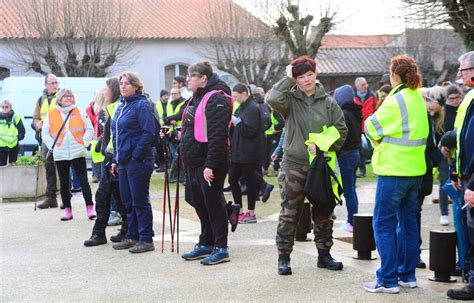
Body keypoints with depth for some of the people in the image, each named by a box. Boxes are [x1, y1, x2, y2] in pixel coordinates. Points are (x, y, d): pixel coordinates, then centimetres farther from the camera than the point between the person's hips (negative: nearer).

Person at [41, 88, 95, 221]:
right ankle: (67, 210, 14)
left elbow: (89, 129, 5)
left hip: (78, 152, -1)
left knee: (83, 180, -4)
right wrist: (52, 146, -2)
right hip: (60, 154, 1)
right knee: (64, 183, 7)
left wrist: (84, 142, -4)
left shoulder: (79, 112, 4)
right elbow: (45, 133, 8)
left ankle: (90, 208, -1)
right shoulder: (51, 114, 5)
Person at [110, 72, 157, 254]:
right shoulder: (121, 107, 16)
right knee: (127, 201, 13)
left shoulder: (142, 105, -10)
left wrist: (136, 155, -18)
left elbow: (149, 133, -17)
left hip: (138, 162, -9)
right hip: (123, 162, 9)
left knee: (140, 201, -4)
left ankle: (146, 240, 3)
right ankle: (132, 237, 22)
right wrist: (116, 160, 16)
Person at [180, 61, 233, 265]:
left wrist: (210, 164, -26)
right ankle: (205, 244, 25)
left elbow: (218, 135, -22)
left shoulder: (216, 99, -15)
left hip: (209, 165, -10)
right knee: (200, 205, 15)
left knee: (213, 204, -4)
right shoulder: (197, 99, 18)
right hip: (194, 163, 10)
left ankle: (221, 248, 2)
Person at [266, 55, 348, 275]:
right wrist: (287, 78, -14)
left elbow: (341, 130, 4)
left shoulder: (328, 102, 4)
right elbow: (272, 99, -24)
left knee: (324, 213, 12)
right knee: (289, 213, 1)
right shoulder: (290, 99, -2)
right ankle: (284, 257, 9)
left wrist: (322, 144, -10)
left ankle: (324, 254, 25)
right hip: (294, 164, -3)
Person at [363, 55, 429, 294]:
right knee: (408, 221, 15)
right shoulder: (418, 98, 9)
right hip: (415, 169, 8)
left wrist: (379, 141, 9)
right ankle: (407, 275, 21)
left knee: (384, 224, -2)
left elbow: (371, 127, -11)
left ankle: (388, 280, -2)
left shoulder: (396, 100, -16)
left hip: (394, 169, -8)